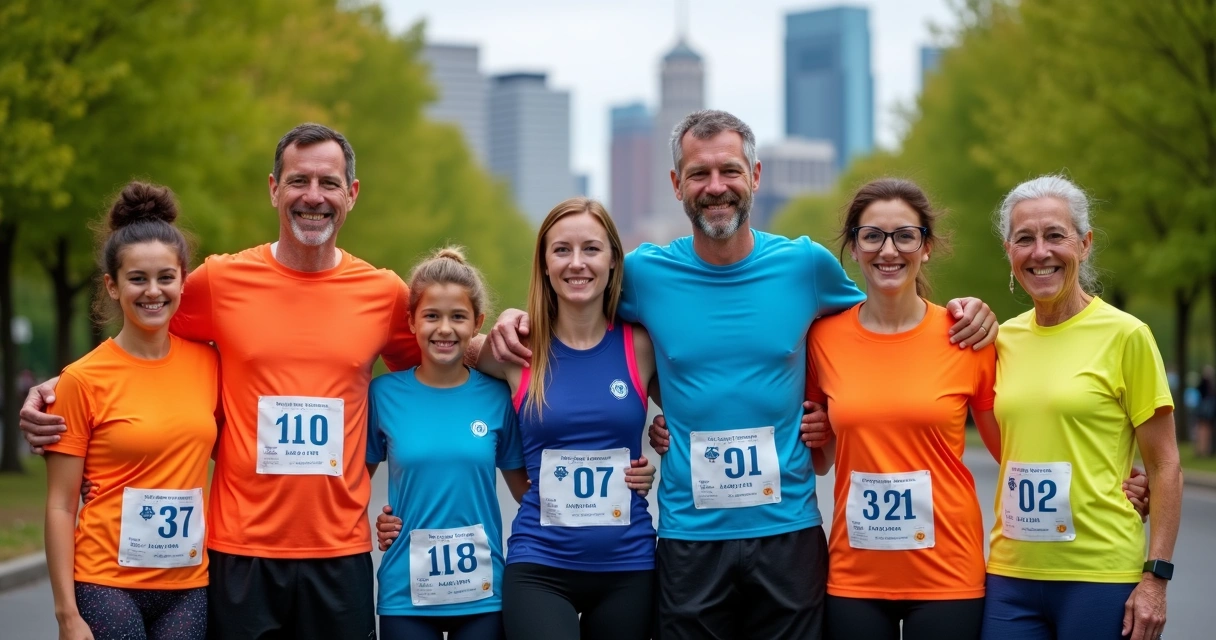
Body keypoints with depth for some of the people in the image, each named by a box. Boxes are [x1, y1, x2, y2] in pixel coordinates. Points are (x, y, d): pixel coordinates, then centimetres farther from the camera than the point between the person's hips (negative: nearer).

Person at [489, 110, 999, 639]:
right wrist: (518, 321, -1)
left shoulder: (806, 264, 0)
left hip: (788, 530, 0)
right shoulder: (644, 272, -1)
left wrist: (962, 313, 2)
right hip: (688, 533, 0)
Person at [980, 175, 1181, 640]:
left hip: (1100, 578, -4)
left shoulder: (1125, 335, -5)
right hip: (1011, 575, 4)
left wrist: (1156, 576, -10)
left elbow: (1164, 467, -4)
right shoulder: (1004, 339, 8)